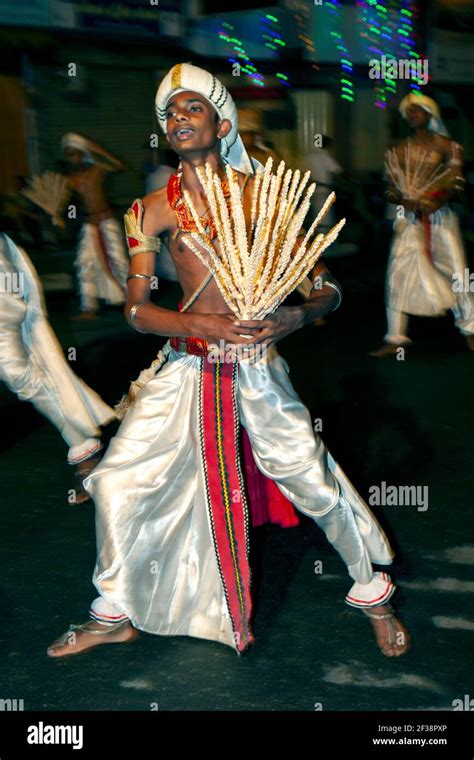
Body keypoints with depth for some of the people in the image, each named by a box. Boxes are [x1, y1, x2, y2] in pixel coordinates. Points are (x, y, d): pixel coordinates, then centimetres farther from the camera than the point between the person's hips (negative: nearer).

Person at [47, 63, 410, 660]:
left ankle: (373, 592, 28)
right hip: (184, 368, 2)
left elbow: (327, 287, -2)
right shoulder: (152, 210, 1)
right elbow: (136, 308, -3)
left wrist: (297, 315, -25)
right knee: (116, 482, 1)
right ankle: (115, 614, 24)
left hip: (256, 368, -2)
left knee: (317, 485, 0)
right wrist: (201, 324, -21)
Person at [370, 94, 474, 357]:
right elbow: (391, 188, 7)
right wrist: (405, 202, -14)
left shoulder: (445, 146, 2)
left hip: (440, 216, -2)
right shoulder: (399, 150, 10)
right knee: (398, 274, -4)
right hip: (409, 218, 2)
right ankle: (394, 339, 3)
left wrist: (438, 201, -23)